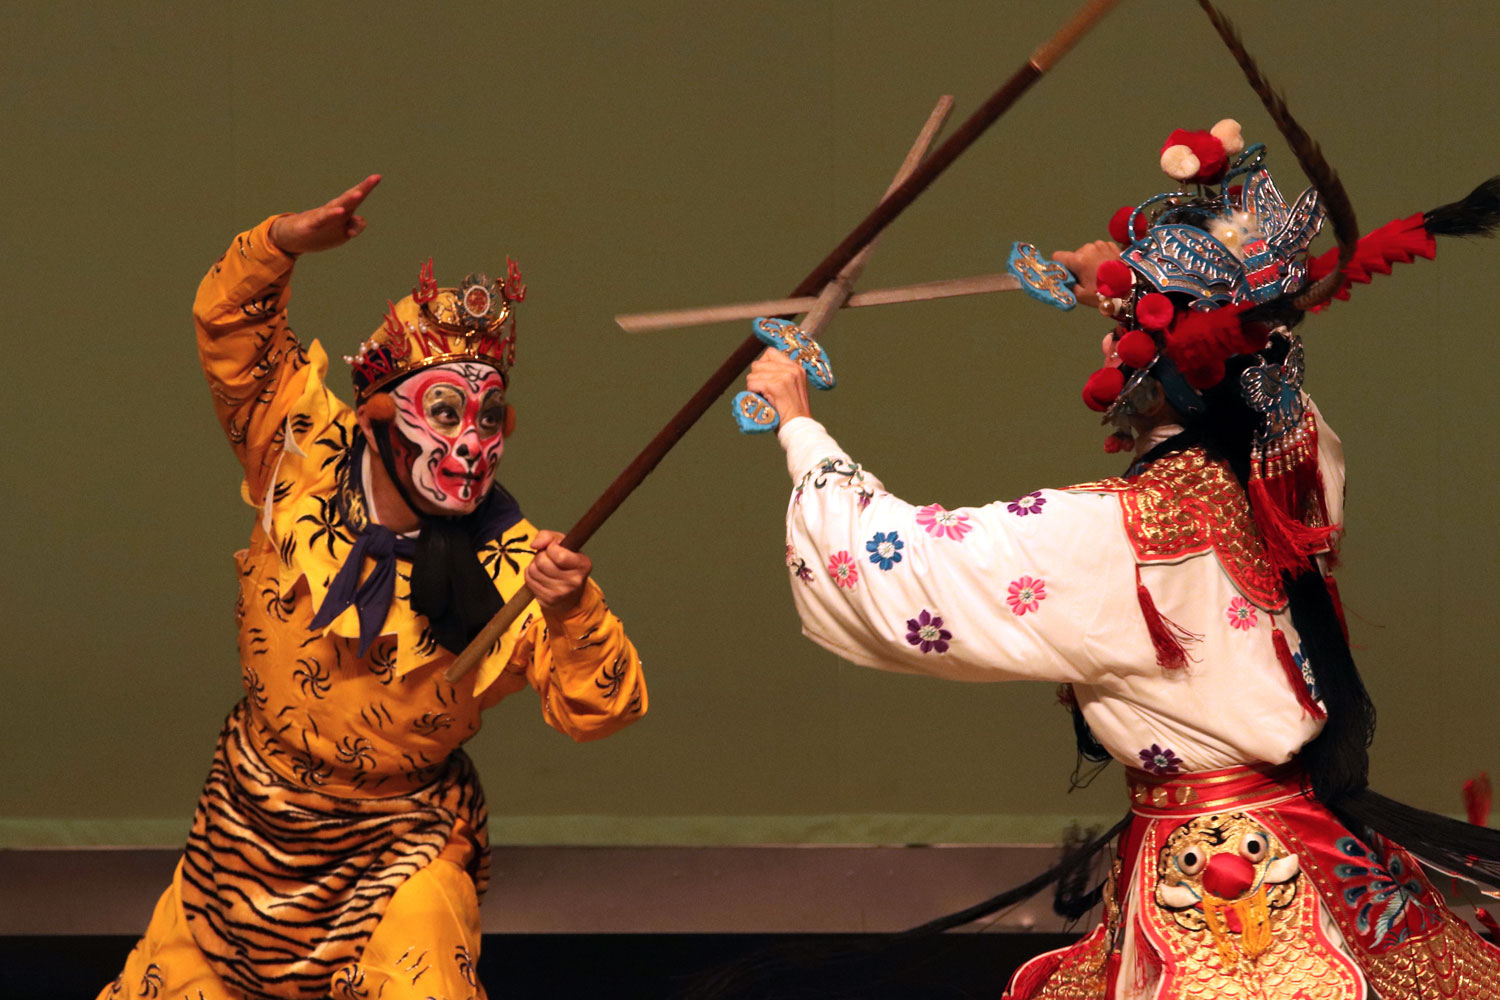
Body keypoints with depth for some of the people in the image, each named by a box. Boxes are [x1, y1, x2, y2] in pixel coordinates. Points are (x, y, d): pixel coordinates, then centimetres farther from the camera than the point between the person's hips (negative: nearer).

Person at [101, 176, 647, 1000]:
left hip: (400, 836, -3)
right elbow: (231, 321, -10)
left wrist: (572, 613, -48)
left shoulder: (509, 564, -23)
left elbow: (598, 708, -28)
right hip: (254, 818, 3)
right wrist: (285, 243, -29)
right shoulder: (307, 456, -15)